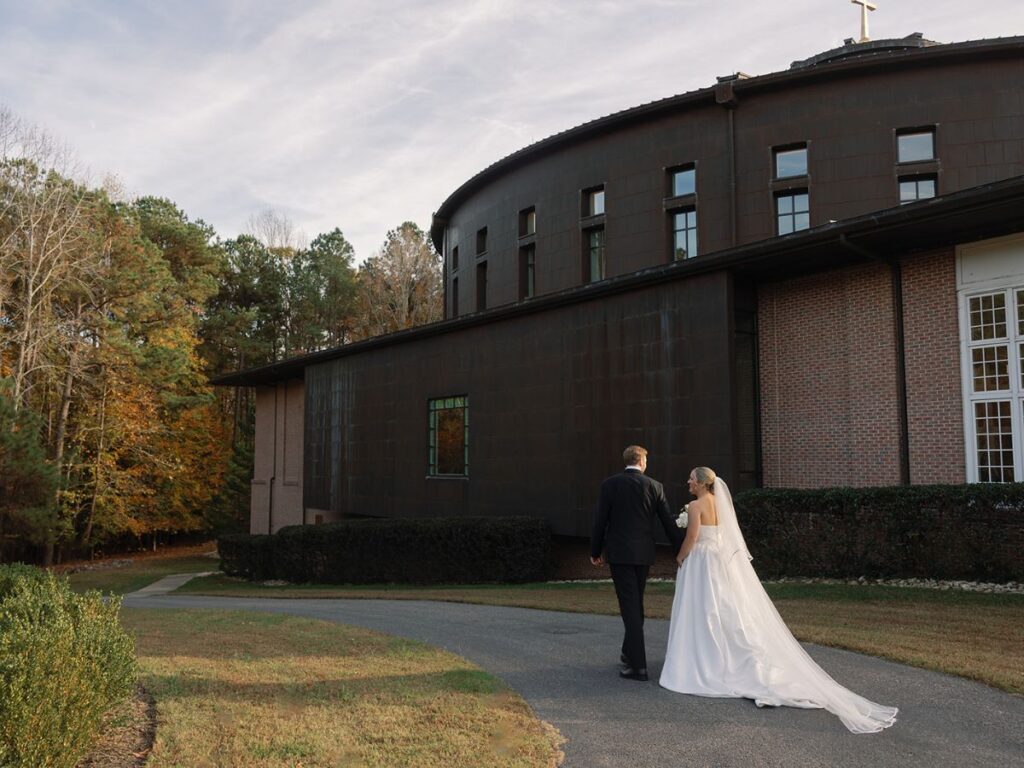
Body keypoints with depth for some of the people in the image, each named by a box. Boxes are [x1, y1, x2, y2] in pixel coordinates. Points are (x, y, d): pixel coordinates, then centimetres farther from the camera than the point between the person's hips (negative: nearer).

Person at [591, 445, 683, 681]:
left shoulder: (610, 484, -5)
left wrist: (595, 551, 7)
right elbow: (668, 522, 3)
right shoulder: (654, 486, 0)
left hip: (619, 553, -3)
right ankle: (629, 652, 33)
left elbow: (600, 520, -4)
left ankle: (638, 664, -8)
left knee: (629, 605, -3)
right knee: (636, 602, 18)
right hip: (644, 554, 3)